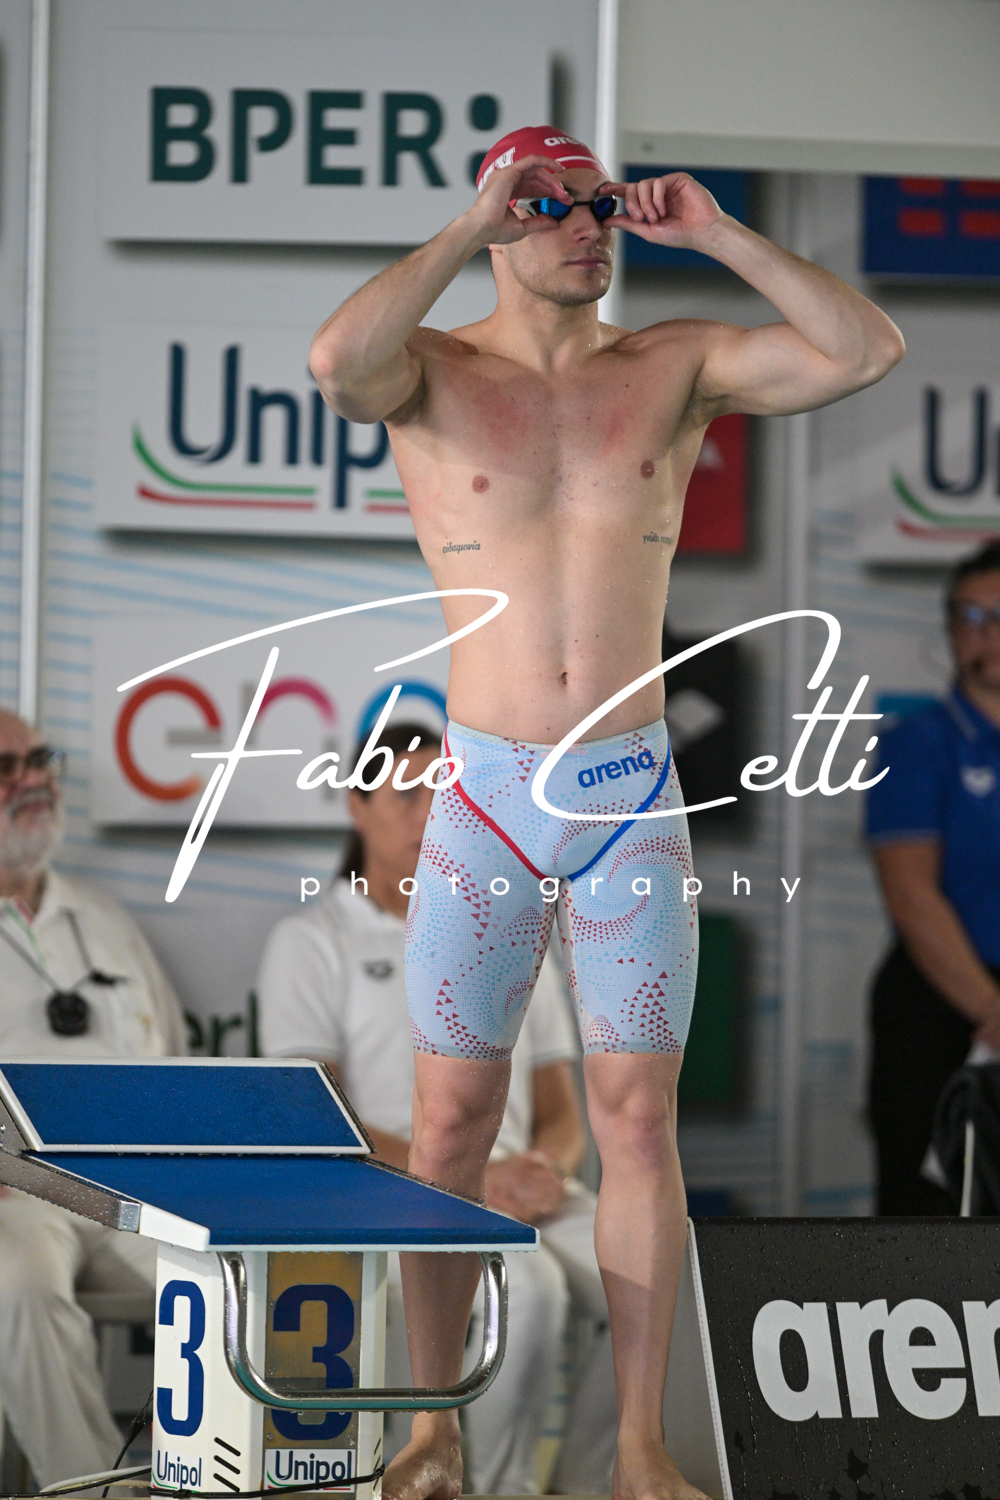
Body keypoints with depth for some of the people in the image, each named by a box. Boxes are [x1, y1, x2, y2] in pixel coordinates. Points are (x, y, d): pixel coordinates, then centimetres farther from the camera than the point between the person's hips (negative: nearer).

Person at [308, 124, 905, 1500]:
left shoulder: (676, 367, 3)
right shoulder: (434, 373, -2)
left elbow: (867, 351, -8)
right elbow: (336, 361, -27)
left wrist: (716, 235, -11)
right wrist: (470, 229, -20)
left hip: (635, 798, 1)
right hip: (482, 796, -1)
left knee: (639, 1123, 2)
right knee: (451, 1123, 4)